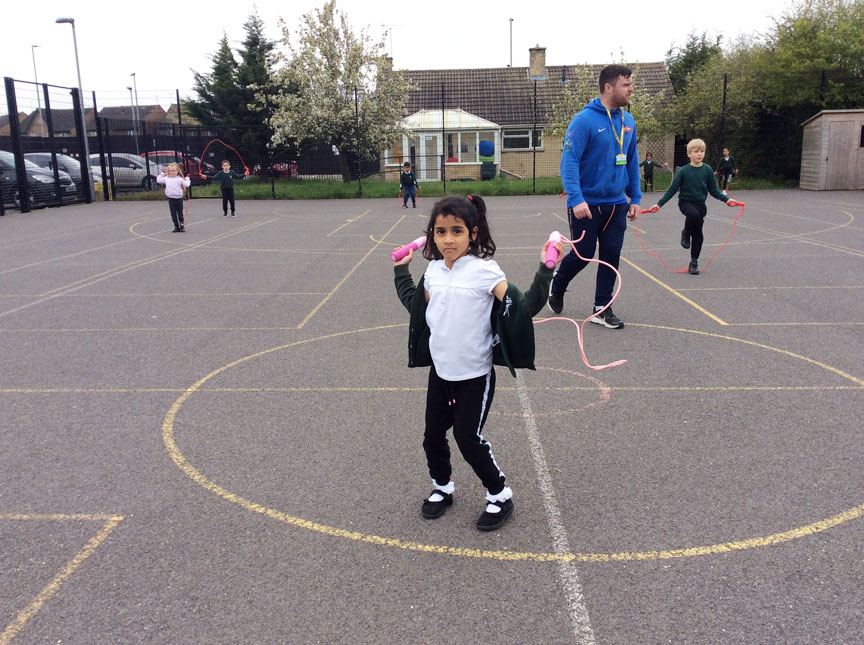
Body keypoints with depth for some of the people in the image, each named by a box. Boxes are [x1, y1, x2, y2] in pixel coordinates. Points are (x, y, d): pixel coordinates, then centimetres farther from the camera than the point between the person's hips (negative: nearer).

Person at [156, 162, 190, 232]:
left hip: (179, 198, -3)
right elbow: (158, 180, 21)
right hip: (171, 199, 3)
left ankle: (182, 226, 19)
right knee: (173, 214, 6)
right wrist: (161, 174, 22)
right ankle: (176, 227, 14)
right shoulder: (166, 178, 9)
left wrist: (187, 179, 0)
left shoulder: (180, 179, -1)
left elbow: (186, 185, -6)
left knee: (180, 213, 6)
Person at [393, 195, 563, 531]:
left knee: (468, 438, 1)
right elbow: (416, 304, 21)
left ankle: (499, 495, 23)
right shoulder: (434, 270, 1)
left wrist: (545, 270, -30)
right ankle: (442, 487, 39)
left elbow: (524, 307, -23)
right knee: (433, 434, 14)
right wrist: (401, 270, 25)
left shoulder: (484, 271, -18)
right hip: (440, 371, 6)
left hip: (474, 375, -6)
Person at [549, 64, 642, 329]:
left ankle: (602, 309, 18)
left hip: (616, 204, 6)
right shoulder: (584, 120, -14)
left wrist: (635, 198, 10)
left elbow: (632, 162, 14)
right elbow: (569, 162, -19)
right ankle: (556, 289, 32)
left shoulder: (628, 121, 6)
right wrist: (576, 199, -29)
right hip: (587, 205, -6)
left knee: (611, 256, 6)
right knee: (582, 255, 4)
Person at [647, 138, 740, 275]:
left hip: (700, 204, 3)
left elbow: (713, 190, 6)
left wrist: (726, 199, -6)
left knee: (698, 234, 4)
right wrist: (659, 204, -11)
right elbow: (672, 189, -5)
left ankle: (694, 262, 17)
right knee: (694, 213, -36)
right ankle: (686, 233, -6)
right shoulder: (684, 171, -8)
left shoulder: (707, 170, -2)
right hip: (685, 202, -3)